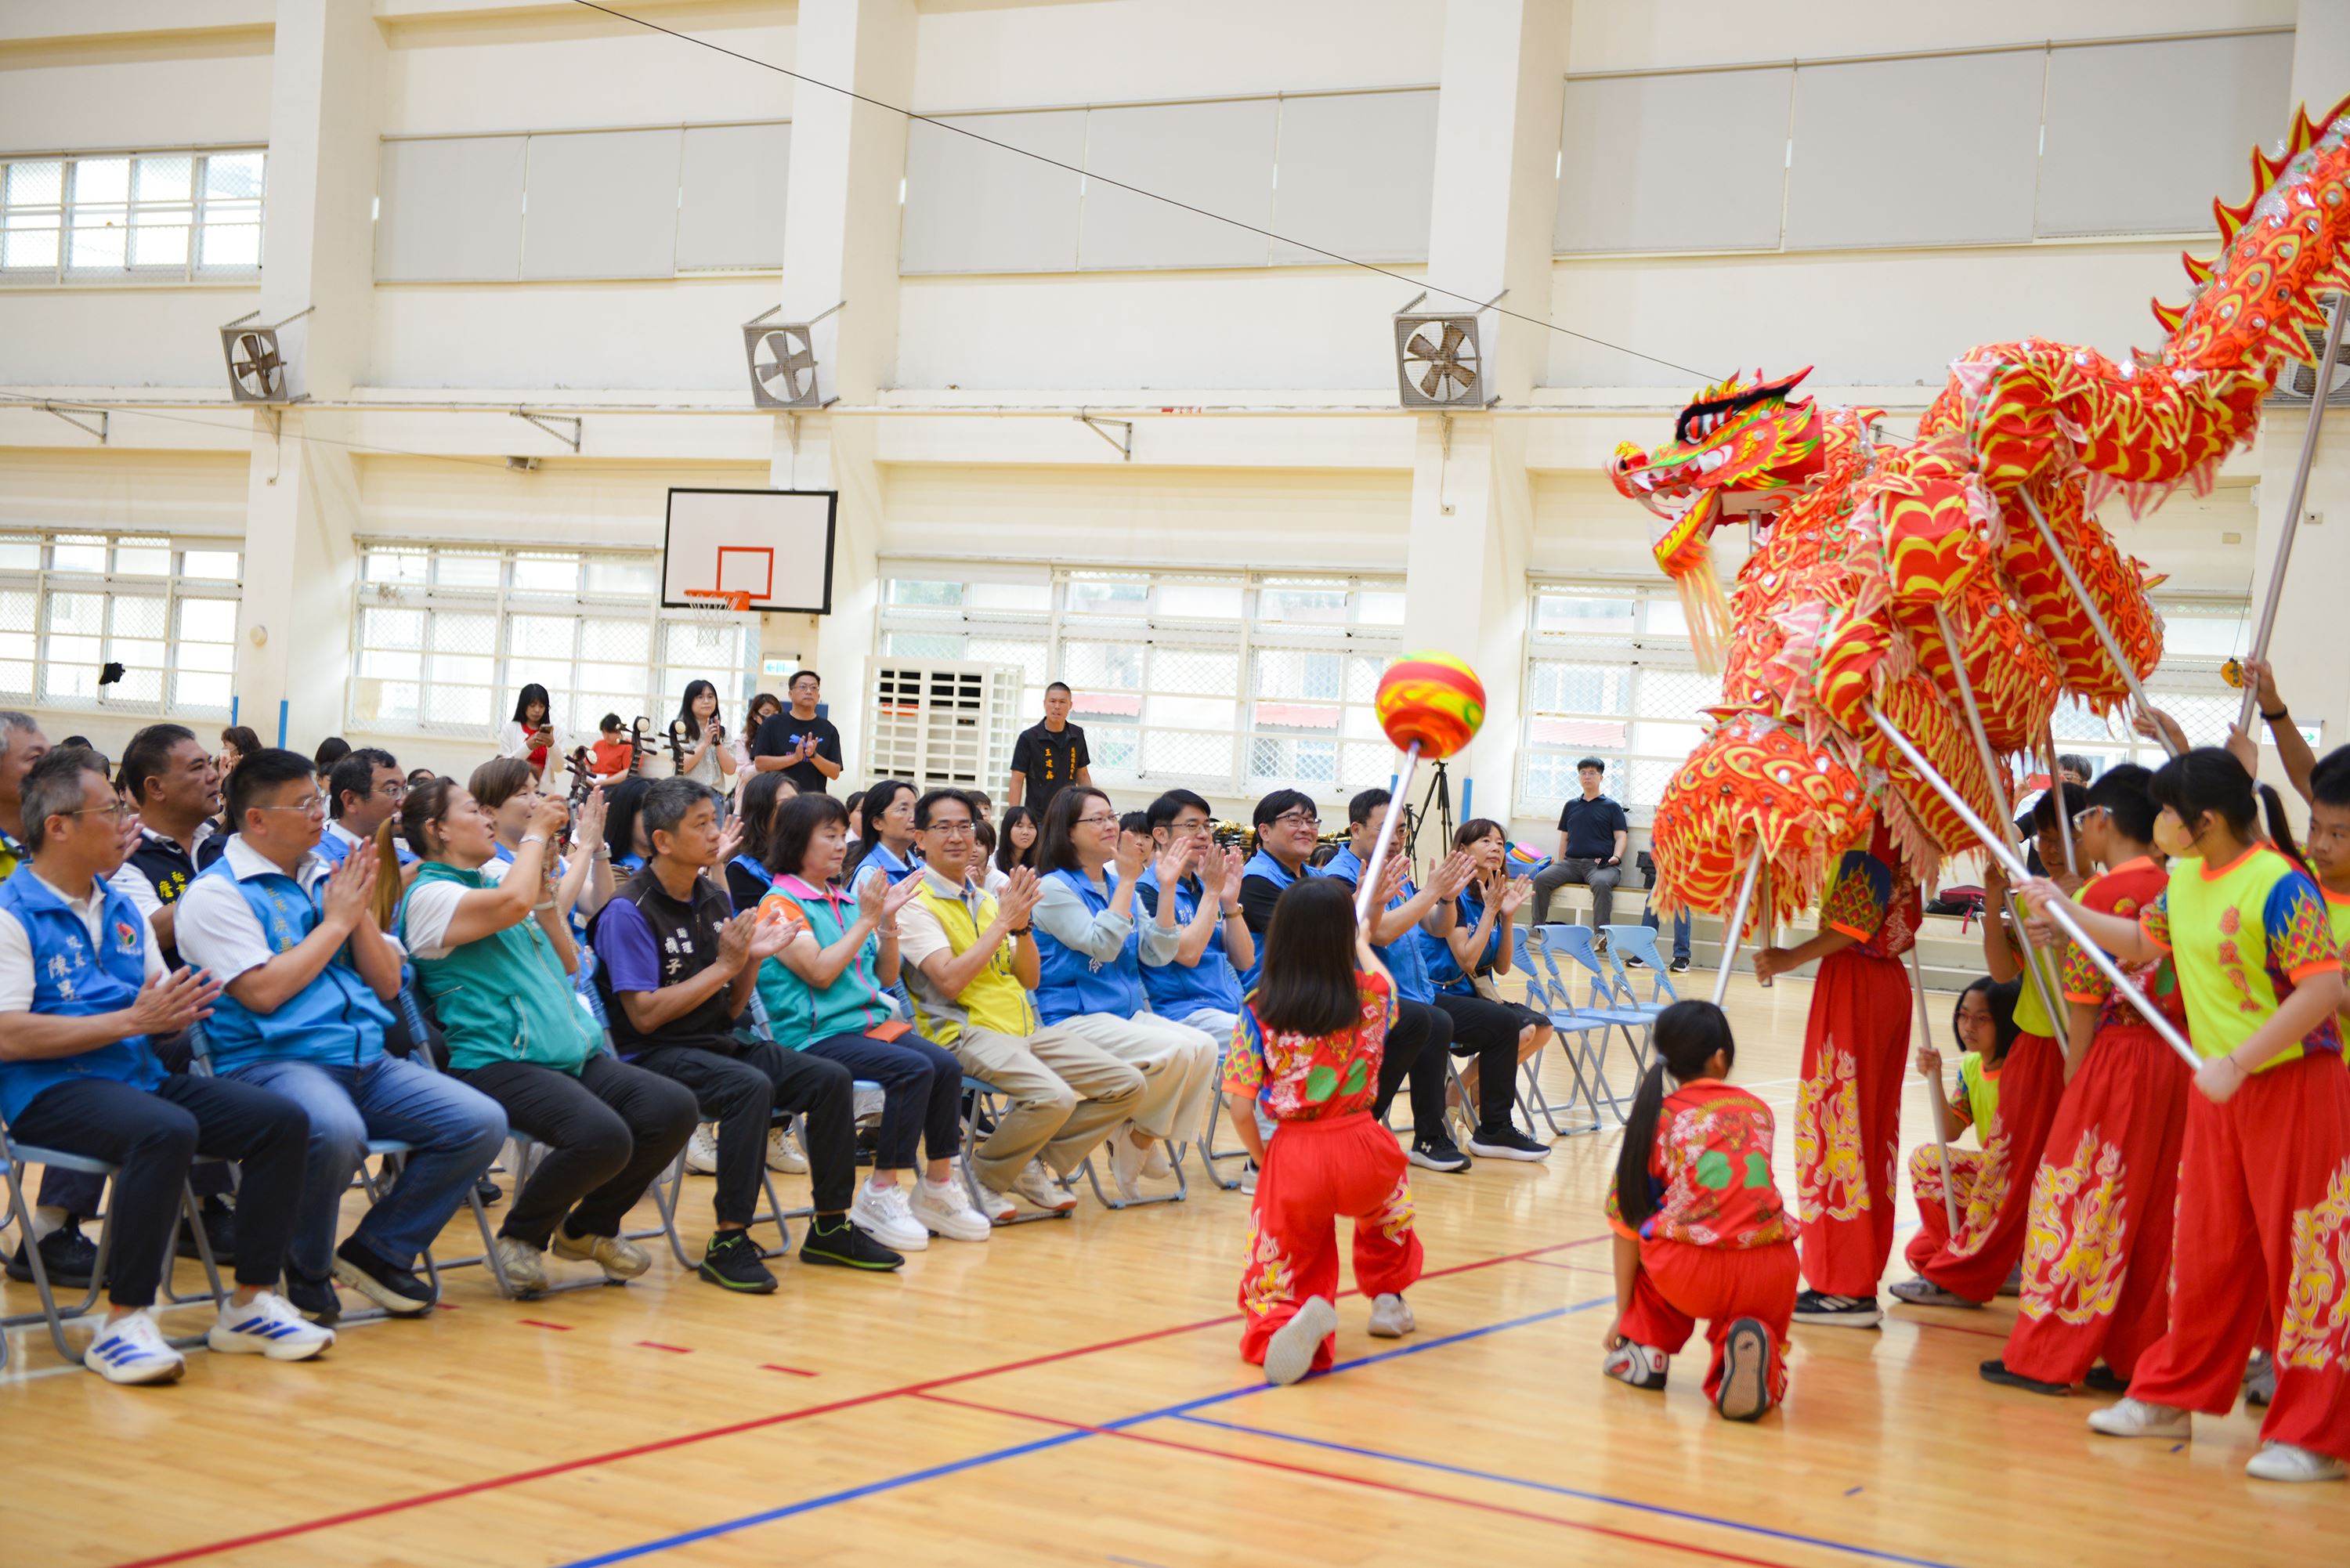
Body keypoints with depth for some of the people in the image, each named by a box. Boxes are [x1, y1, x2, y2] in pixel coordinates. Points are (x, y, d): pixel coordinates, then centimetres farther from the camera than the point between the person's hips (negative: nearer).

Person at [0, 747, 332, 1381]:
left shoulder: (122, 911, 19)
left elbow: (161, 1016, 22)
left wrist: (176, 1013, -4)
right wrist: (132, 1020, -16)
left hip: (139, 1075, 8)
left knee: (281, 1119, -10)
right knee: (167, 1131, -37)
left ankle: (251, 1303, -2)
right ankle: (123, 1324, -28)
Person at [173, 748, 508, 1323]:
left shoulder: (330, 879, 19)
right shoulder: (216, 892, -2)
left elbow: (388, 984, 17)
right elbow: (263, 991, -14)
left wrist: (361, 913, 1)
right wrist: (336, 921, -5)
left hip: (365, 1061, 7)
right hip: (269, 1061, -7)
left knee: (481, 1123, -11)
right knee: (334, 1131, -39)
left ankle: (378, 1252, 5)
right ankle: (305, 1271, -10)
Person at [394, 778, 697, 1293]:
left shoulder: (495, 878, 22)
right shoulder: (430, 895, -4)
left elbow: (567, 964, 24)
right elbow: (513, 904, -23)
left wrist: (545, 888, 12)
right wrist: (537, 832, -6)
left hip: (573, 1055, 9)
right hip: (498, 1063, -9)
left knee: (673, 1107, -11)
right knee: (602, 1134, -32)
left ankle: (588, 1229, 11)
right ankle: (522, 1235, -2)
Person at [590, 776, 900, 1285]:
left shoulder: (714, 899, 11)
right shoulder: (628, 911, -12)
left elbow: (730, 1011, 13)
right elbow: (645, 1015, -18)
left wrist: (753, 960, -6)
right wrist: (723, 966, -16)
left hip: (719, 1044, 8)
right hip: (655, 1055, -8)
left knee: (832, 1078, -7)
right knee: (752, 1086, -34)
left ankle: (830, 1228, 3)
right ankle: (729, 1242, -29)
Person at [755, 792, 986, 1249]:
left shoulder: (846, 899, 16)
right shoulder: (781, 903, -3)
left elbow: (887, 976, 18)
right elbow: (820, 972, -15)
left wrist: (888, 921, 4)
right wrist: (866, 921, -10)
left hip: (871, 1022, 7)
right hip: (816, 1036, -7)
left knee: (947, 1066, -17)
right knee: (914, 1069, -27)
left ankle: (938, 1189, -9)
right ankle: (881, 1194, -19)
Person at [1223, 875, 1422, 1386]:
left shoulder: (1259, 1012, -5)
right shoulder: (1370, 995, -1)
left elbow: (1240, 1108, -6)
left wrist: (1262, 1157, 12)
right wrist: (1361, 943, 46)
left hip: (1293, 1158, -2)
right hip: (1360, 1150, 2)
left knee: (1276, 1288, 11)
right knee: (1391, 1182, 40)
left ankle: (1285, 1323, -24)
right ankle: (1387, 1297, 40)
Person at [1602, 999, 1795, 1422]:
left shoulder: (1657, 1120, 8)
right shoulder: (1758, 1111, 16)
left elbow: (1629, 1225, 10)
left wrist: (1624, 1314, 20)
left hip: (1693, 1275, -1)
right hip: (1772, 1278, 1)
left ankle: (1647, 1348, 18)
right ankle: (1753, 1349, -9)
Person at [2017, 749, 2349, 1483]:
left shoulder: (2278, 885, -19)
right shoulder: (2183, 880, 7)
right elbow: (2144, 941, 26)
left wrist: (2238, 1062, -26)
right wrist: (2064, 910, 18)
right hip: (2217, 1089, 8)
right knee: (2206, 1250, 16)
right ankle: (2170, 1398, 27)